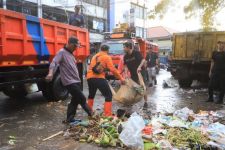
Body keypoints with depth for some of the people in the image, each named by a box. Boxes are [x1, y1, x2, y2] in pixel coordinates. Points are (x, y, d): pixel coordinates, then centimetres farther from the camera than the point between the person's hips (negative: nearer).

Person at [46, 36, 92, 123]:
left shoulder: (70, 53, 17)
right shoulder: (62, 52, -9)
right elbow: (54, 63, -23)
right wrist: (50, 73, -41)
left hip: (76, 81, 9)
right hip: (70, 82, -9)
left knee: (75, 100, 12)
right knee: (82, 99, -3)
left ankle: (70, 119, 21)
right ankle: (91, 114, 13)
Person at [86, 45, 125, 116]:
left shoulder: (95, 56, 24)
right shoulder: (107, 57, 4)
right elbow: (113, 69, -6)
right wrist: (121, 78, -2)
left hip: (90, 77, 7)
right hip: (99, 78, -7)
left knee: (91, 95, 27)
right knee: (108, 95, 1)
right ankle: (108, 115, -6)